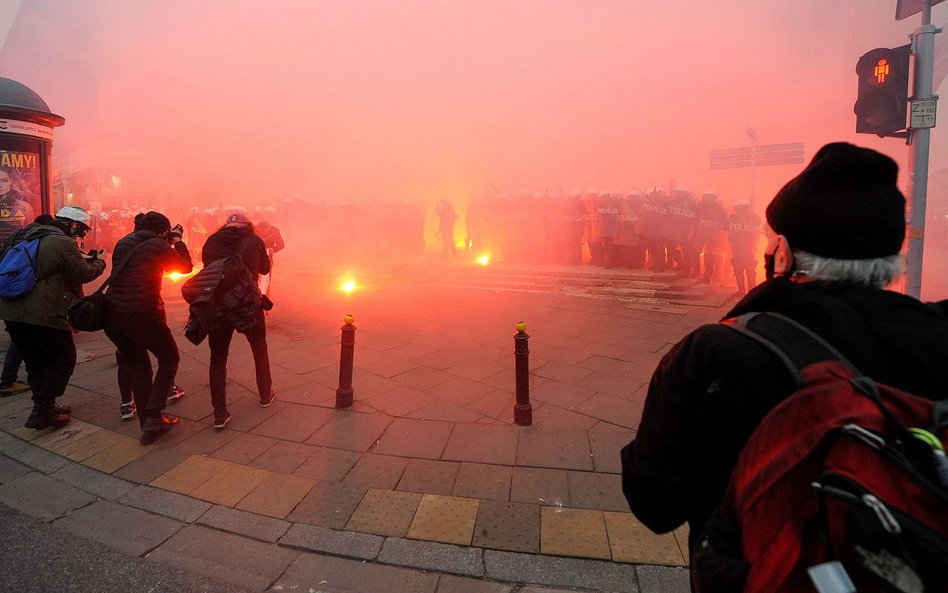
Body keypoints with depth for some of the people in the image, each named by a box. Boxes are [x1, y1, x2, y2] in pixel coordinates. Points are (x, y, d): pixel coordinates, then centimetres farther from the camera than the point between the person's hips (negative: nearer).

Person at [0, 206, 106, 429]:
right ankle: (42, 413, 3)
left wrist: (85, 260, 21)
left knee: (36, 362, 19)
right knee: (63, 360, 4)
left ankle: (44, 408, 28)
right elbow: (84, 274, -9)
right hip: (42, 316, -9)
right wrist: (99, 264, 11)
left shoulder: (34, 238, 19)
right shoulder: (64, 243, -10)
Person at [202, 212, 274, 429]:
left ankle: (220, 413, 5)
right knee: (260, 349, 22)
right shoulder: (254, 241, -1)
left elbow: (207, 267, 16)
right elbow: (265, 268, 14)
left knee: (218, 358, 10)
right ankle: (266, 395, 35)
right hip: (248, 304, -1)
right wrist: (267, 254, 33)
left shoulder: (211, 242, 2)